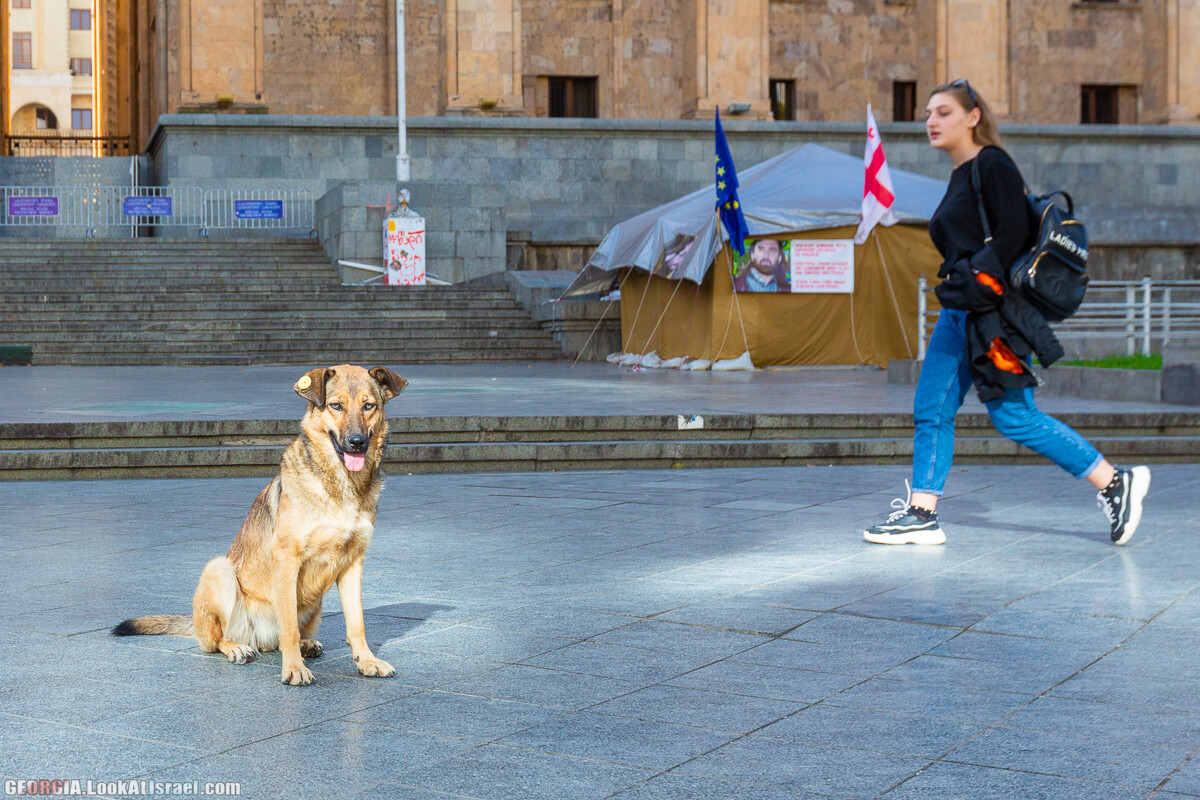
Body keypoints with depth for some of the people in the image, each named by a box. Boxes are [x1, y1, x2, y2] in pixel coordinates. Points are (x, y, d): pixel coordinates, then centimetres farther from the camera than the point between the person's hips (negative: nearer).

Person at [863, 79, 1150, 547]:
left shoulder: (992, 164, -7)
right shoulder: (960, 176, 20)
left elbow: (1014, 232, -17)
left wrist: (980, 280, -21)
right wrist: (955, 284, 14)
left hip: (996, 312, -9)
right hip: (959, 313, 9)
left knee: (1013, 417, -8)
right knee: (931, 411, 5)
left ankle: (1115, 482, 1)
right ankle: (921, 514, 8)